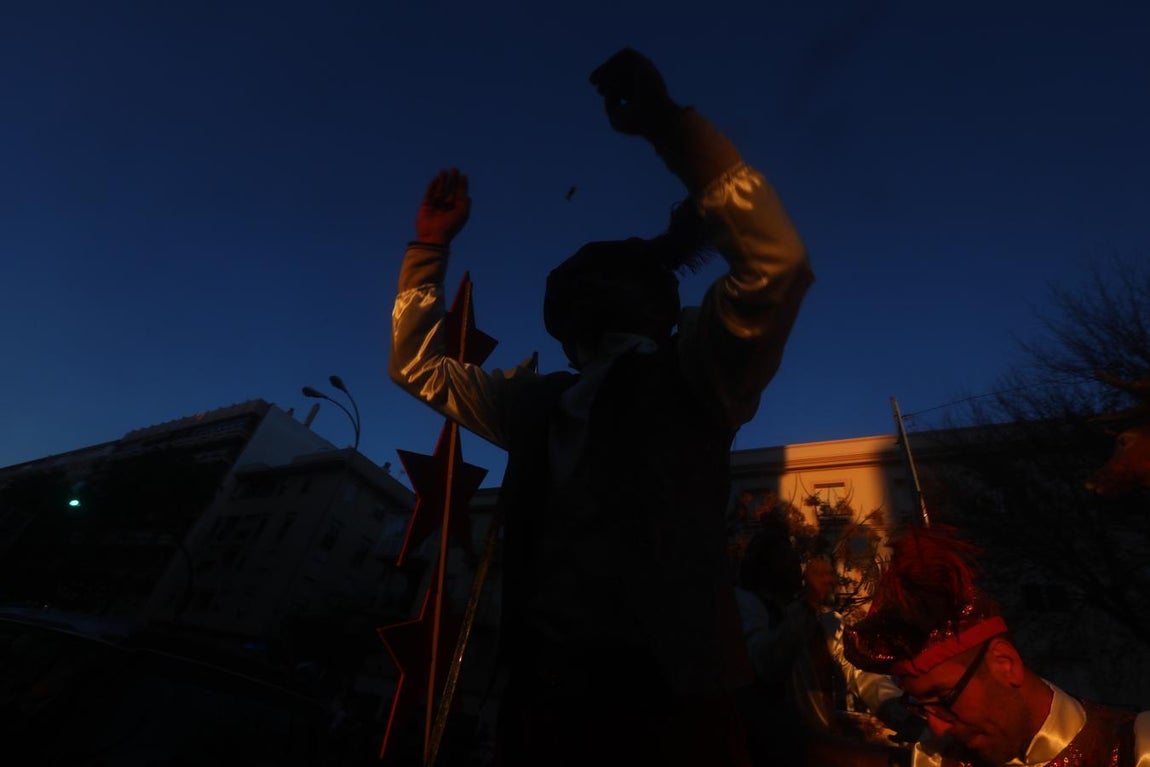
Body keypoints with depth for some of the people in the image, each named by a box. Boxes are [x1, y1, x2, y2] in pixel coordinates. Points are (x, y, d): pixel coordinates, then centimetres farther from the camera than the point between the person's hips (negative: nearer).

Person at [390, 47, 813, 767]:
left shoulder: (690, 374, -1)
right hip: (544, 692, 5)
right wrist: (431, 242, 13)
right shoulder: (538, 399, 13)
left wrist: (668, 122, -14)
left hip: (664, 692, -4)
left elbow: (777, 261, -16)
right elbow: (418, 364, 21)